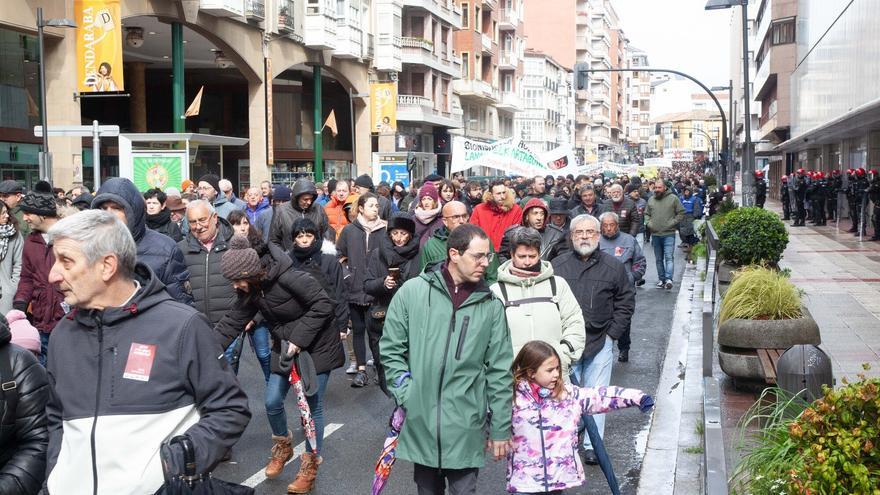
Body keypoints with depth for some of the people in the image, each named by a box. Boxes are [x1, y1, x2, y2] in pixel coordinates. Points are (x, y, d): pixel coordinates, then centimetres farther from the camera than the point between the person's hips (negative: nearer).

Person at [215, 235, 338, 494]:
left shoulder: (288, 277, -29)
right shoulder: (251, 290, -5)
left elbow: (323, 305, -27)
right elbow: (233, 321, 2)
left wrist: (299, 338, -27)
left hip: (316, 346, -7)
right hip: (285, 348, 7)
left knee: (312, 405, 0)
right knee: (272, 402, 3)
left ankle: (310, 466, 16)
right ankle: (283, 446, 33)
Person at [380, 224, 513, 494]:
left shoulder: (491, 305, 0)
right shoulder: (412, 291, -2)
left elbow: (499, 371, 2)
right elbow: (390, 349, 3)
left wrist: (501, 429, 2)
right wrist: (406, 395, -6)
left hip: (466, 424, 0)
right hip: (420, 419, 0)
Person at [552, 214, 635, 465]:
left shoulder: (613, 267, 3)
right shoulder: (557, 266, 1)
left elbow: (626, 302, 8)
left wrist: (613, 332, 1)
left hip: (600, 343, 0)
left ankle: (591, 445, 16)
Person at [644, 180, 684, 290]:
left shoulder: (673, 198, -2)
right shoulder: (651, 200, 11)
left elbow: (681, 212, -1)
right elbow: (646, 214, 19)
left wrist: (672, 223, -10)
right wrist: (648, 223, 3)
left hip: (669, 234, -5)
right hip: (655, 234, 5)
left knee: (669, 257, -14)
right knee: (658, 259, 11)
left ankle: (668, 279, -21)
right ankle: (661, 279, 19)